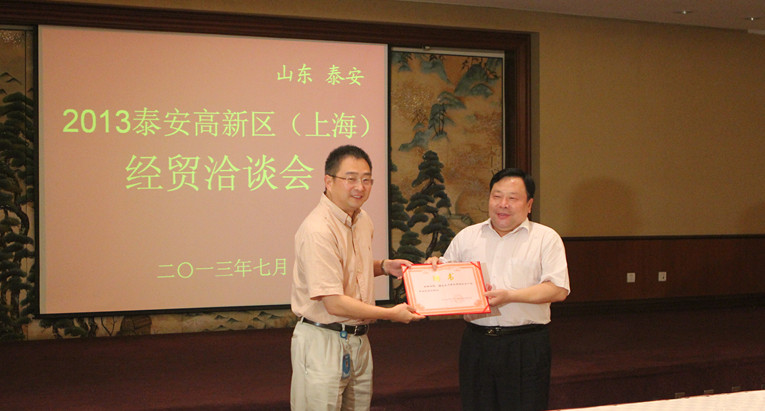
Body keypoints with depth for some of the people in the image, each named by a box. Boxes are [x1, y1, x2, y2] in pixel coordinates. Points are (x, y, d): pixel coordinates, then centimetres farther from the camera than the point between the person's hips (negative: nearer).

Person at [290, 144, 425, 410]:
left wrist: (384, 266, 6)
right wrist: (391, 314, -16)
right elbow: (334, 303, -23)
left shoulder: (363, 221, 8)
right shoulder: (317, 230, -22)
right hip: (323, 343, -9)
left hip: (357, 338, 9)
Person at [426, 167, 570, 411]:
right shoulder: (466, 237, 14)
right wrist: (434, 267, -4)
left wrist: (509, 296, -16)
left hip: (526, 345, -3)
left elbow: (559, 290, -7)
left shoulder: (546, 238, 3)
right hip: (476, 342, 3)